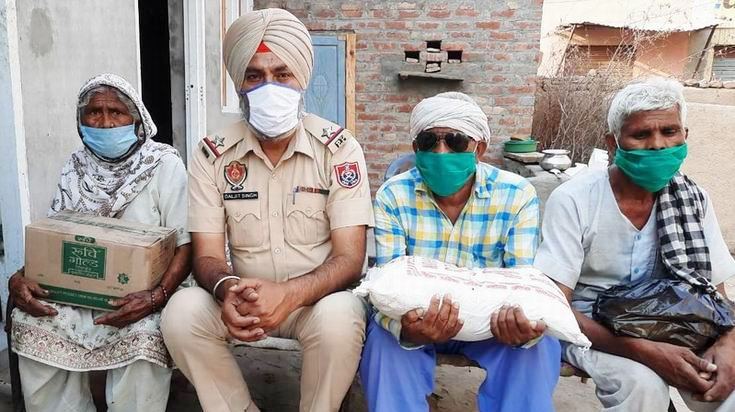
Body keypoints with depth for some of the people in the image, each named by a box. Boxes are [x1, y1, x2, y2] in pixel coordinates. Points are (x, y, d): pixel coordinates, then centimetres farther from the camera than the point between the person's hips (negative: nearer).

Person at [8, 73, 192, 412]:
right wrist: (20, 277, -10)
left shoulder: (165, 165, -6)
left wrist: (157, 296, -27)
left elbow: (186, 242, -11)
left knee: (143, 334, -32)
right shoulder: (76, 168, 8)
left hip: (138, 294, -4)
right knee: (29, 321, -20)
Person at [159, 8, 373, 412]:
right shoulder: (213, 154, -4)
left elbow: (349, 257, -15)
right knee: (182, 313, -25)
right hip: (247, 299, 2)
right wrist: (228, 290, -30)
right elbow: (207, 255, -6)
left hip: (319, 298, -2)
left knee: (339, 318, -34)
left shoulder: (338, 148, -10)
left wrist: (289, 294, -34)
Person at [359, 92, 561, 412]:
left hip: (490, 319, 1)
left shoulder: (517, 196, -12)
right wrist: (407, 328, -45)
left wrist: (522, 324, -43)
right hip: (416, 319, 0)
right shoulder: (392, 196, -13)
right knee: (384, 339, -31)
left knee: (540, 344, -28)